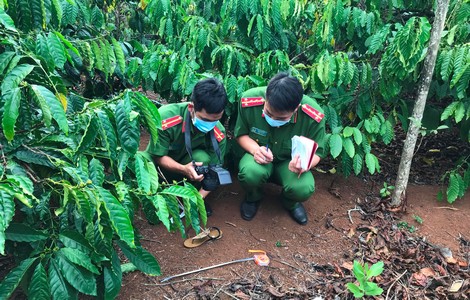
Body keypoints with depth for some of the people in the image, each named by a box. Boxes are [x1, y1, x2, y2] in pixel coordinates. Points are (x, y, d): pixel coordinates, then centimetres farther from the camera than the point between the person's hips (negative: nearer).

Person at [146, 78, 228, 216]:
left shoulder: (218, 133, -25)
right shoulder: (165, 117, -33)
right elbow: (159, 157, -23)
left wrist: (200, 196, -33)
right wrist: (183, 169, -43)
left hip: (187, 162, 1)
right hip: (162, 165, -1)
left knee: (203, 158, -32)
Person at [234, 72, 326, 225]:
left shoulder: (314, 115, -26)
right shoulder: (249, 101, -24)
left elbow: (316, 152, -9)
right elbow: (241, 134, -6)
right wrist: (255, 148, -29)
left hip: (289, 163, 0)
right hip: (259, 159, 0)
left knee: (304, 188, -32)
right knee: (250, 172, -36)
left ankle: (290, 202, 11)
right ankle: (253, 197, 5)